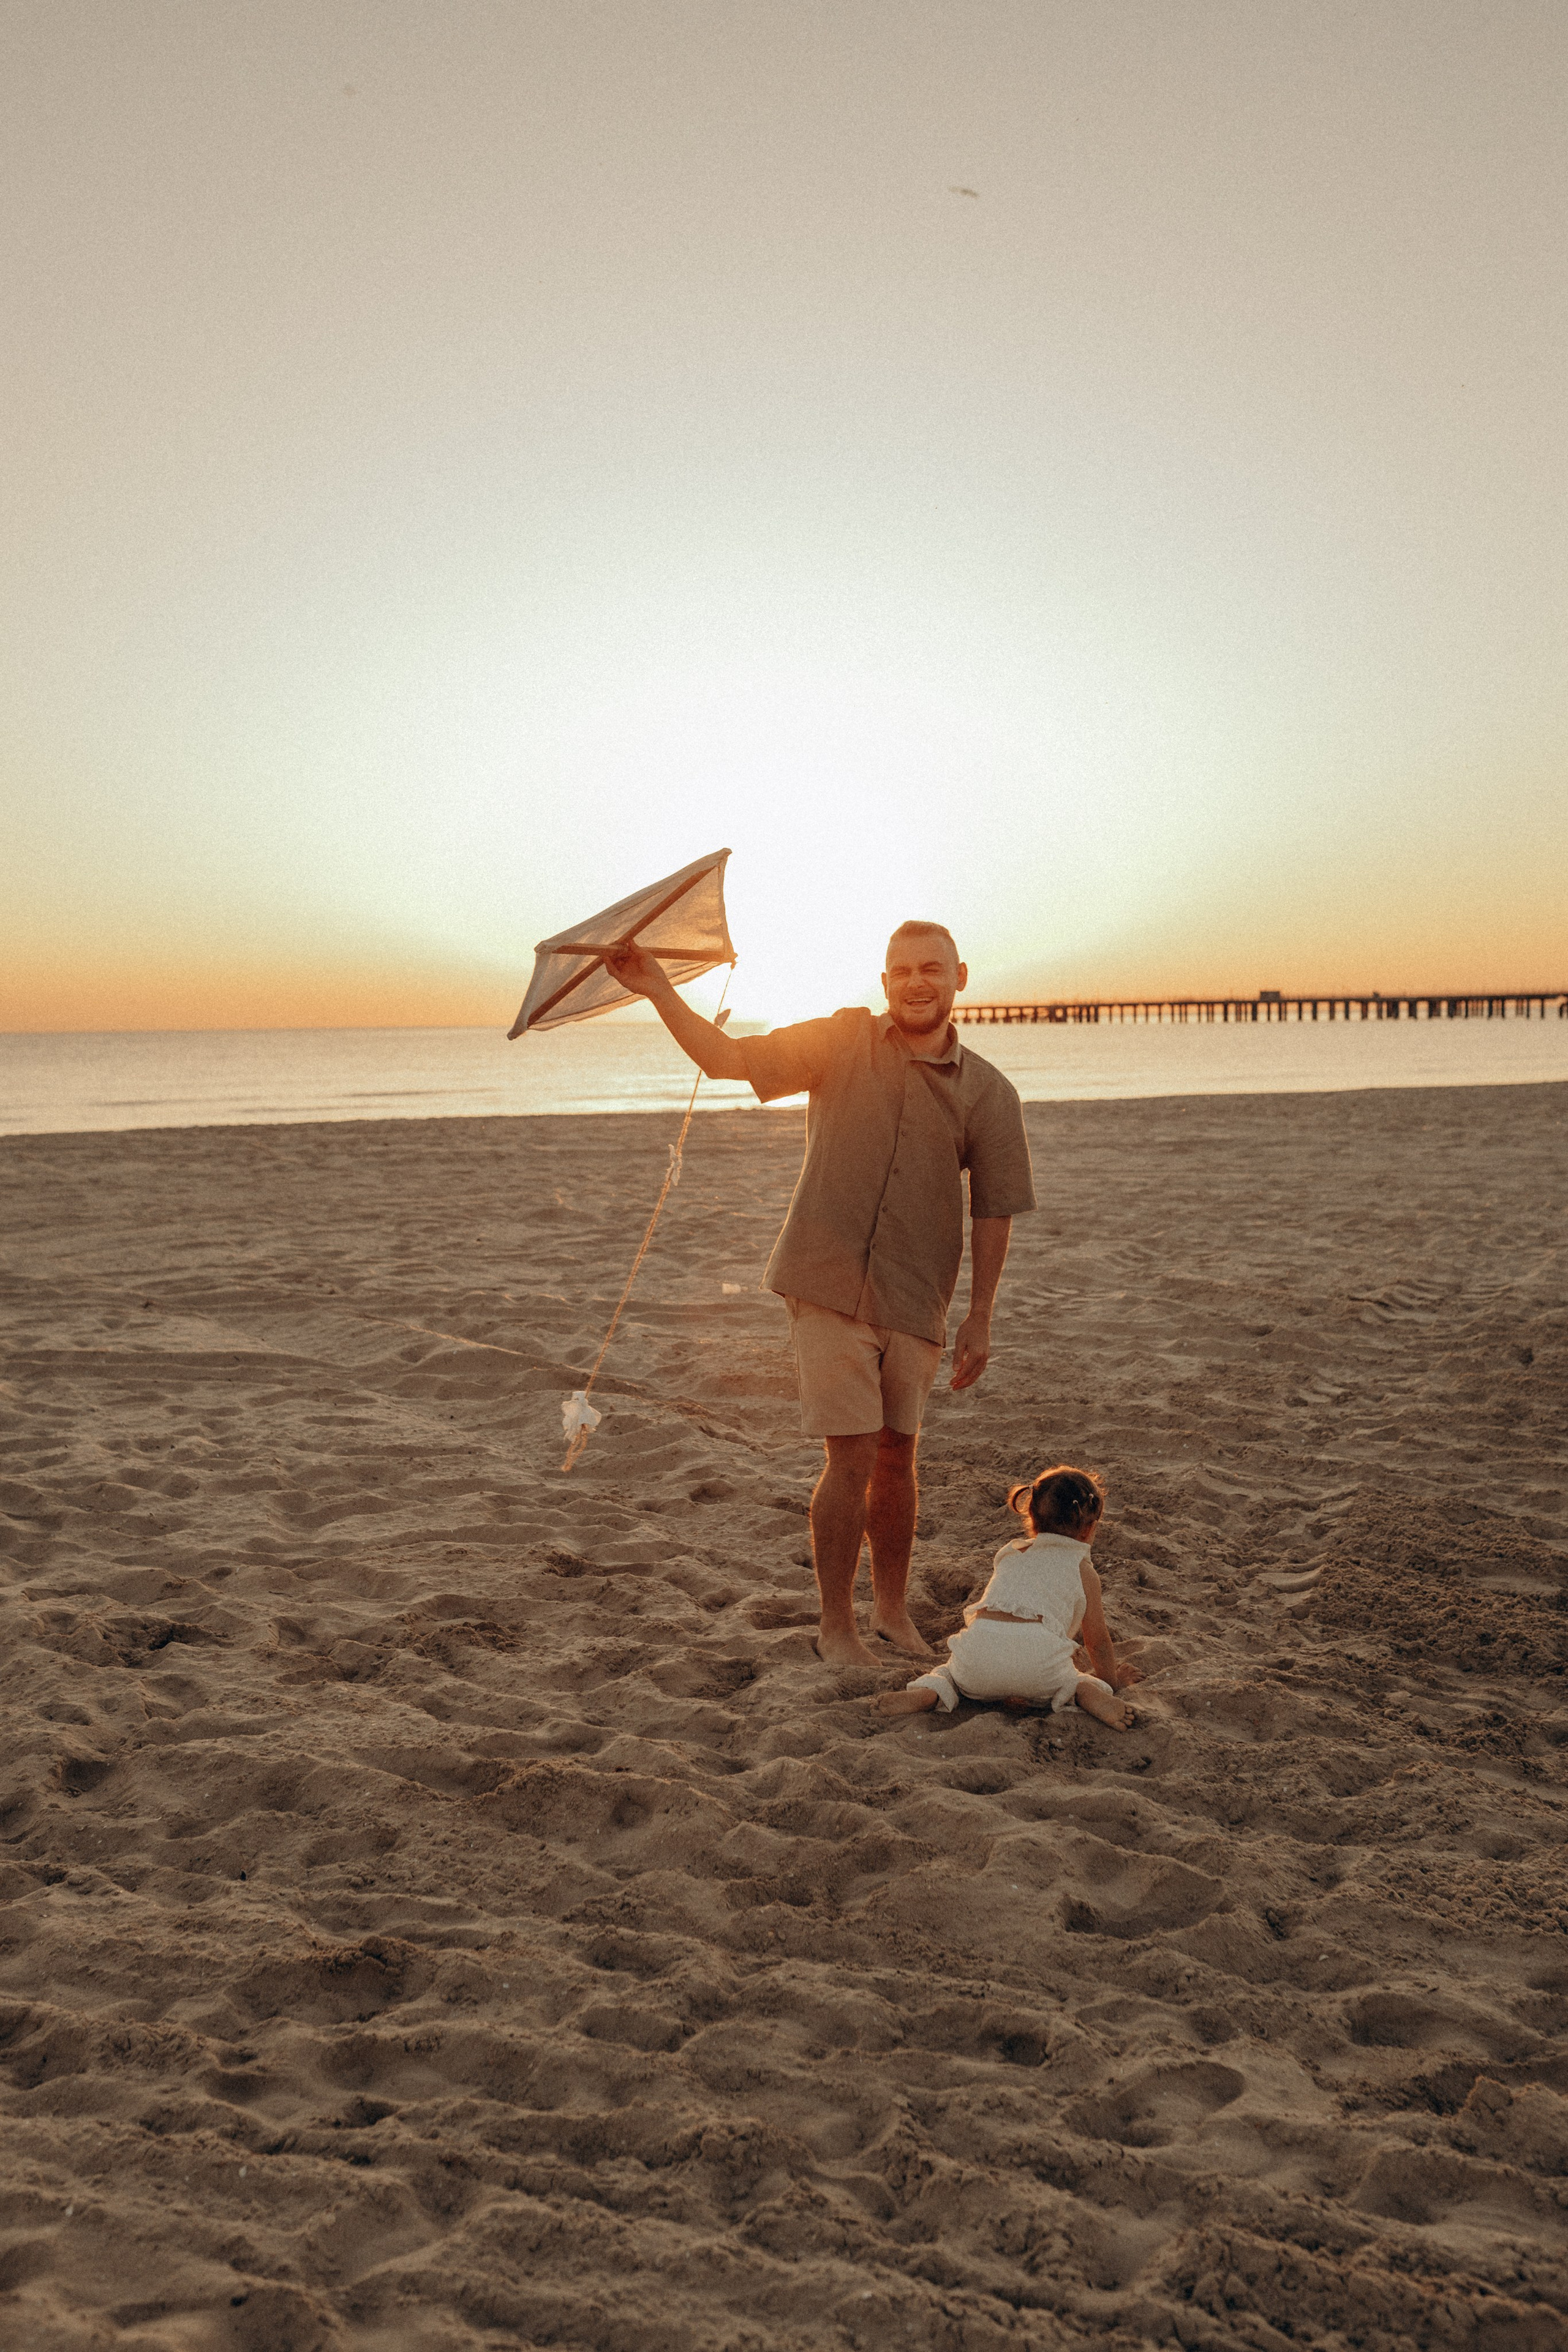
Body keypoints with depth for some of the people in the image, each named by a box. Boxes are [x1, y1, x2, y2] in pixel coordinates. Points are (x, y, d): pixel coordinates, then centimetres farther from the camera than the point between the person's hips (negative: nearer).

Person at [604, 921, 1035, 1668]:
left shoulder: (988, 1093, 2)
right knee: (852, 1458, -5)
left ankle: (892, 1610, 32)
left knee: (896, 1458, 13)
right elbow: (729, 1060, -2)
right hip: (828, 1287, -2)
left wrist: (980, 1318, 3)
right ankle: (836, 1628, 11)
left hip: (914, 1301, 2)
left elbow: (992, 1212, 5)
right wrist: (660, 993, -12)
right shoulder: (842, 1041, 0)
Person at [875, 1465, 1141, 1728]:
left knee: (954, 1671, 32)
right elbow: (1098, 1642, 24)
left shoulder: (1010, 1553, 29)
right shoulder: (1083, 1572, 18)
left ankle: (927, 1693, -1)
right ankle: (1086, 1691, -7)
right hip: (1038, 1664, -3)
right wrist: (1111, 1681, 43)